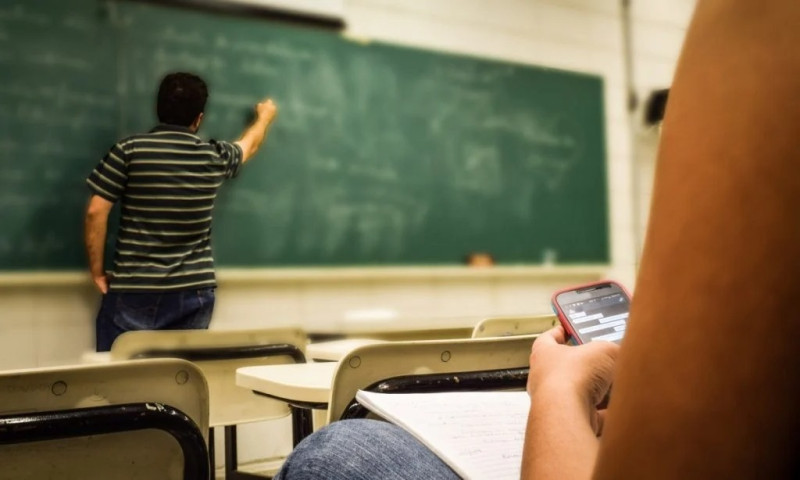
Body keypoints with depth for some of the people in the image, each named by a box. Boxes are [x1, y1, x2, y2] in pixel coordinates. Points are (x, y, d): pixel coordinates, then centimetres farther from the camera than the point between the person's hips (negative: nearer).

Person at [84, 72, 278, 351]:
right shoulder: (215, 158, 3)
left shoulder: (129, 150, -6)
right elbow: (250, 144, 25)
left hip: (133, 292, -2)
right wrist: (265, 116, 46)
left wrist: (97, 270, 3)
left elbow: (96, 211, -8)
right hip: (193, 294, 2)